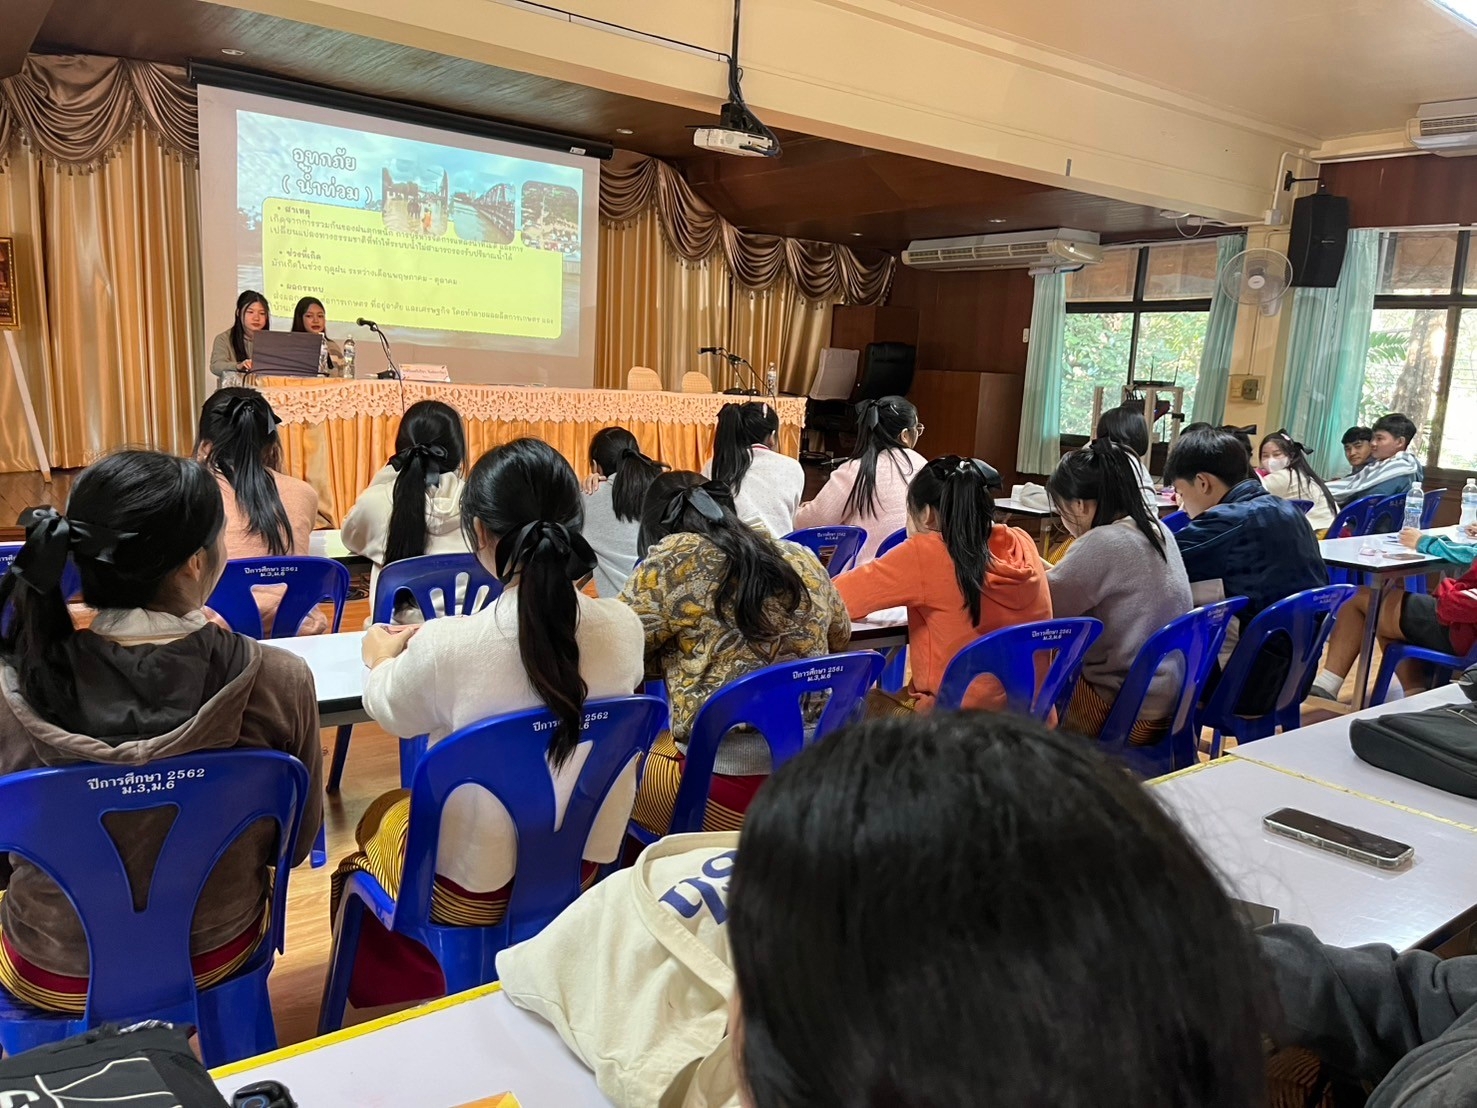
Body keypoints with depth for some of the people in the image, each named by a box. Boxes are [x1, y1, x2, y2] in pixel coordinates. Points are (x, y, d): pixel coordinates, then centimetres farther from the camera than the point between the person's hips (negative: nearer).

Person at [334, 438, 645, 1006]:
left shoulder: (448, 646, -28)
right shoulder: (624, 627, -16)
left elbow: (388, 709, -5)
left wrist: (382, 659, 19)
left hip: (472, 891, -4)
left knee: (378, 816, 28)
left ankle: (406, 986, 45)